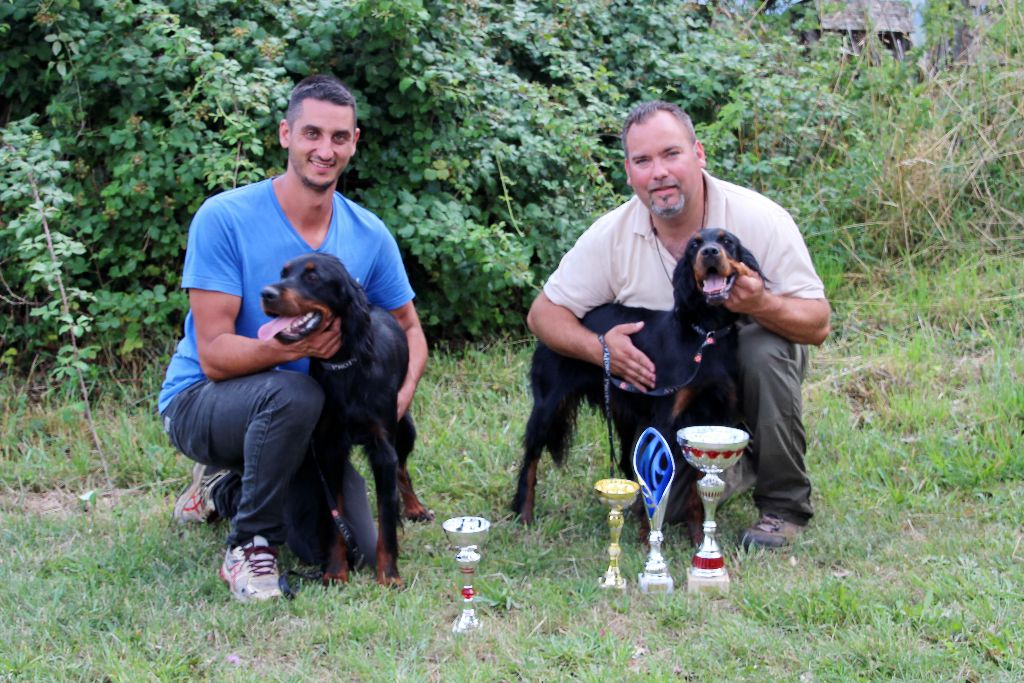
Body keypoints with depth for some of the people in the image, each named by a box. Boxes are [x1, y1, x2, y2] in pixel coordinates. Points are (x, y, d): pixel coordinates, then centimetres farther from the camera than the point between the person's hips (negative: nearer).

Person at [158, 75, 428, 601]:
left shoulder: (369, 235, -5)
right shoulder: (224, 218, -20)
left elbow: (409, 329, 8)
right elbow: (213, 355, -22)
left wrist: (400, 397, -14)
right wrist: (290, 347, -42)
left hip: (299, 419, 6)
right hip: (200, 401, -5)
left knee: (358, 552, -4)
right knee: (293, 392, -38)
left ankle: (226, 488, 22)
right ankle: (248, 545, -14)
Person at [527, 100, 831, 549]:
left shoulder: (760, 219, -20)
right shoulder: (611, 235, -12)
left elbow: (818, 325, -19)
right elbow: (543, 314, -5)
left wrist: (761, 304, -42)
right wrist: (599, 347, -25)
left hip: (746, 371, -2)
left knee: (764, 348, -35)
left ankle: (784, 504, -15)